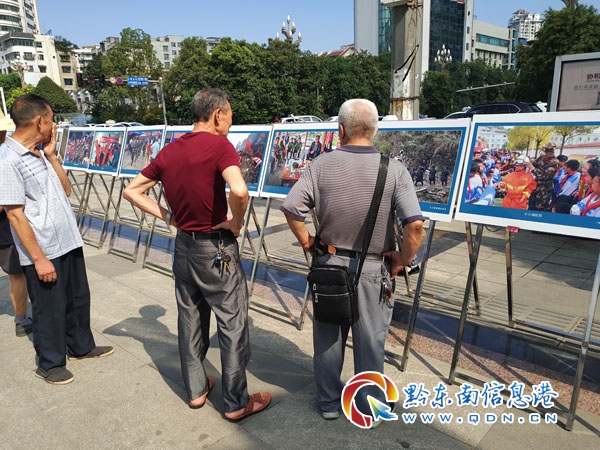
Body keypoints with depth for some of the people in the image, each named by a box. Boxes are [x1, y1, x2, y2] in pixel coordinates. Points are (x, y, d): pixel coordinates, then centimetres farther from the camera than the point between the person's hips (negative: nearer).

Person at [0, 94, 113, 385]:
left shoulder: (40, 152, 7)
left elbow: (66, 190, 11)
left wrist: (51, 155, 0)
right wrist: (39, 258, -18)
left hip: (68, 242, 8)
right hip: (43, 252, -8)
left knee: (79, 298, 21)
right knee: (50, 309, 9)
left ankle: (81, 346, 41)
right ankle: (50, 364, 29)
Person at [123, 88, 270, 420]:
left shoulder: (170, 151, 6)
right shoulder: (220, 145, -15)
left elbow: (132, 191, 11)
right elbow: (239, 190, -33)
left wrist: (167, 217, 7)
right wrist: (237, 223, -15)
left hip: (184, 245, 7)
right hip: (217, 248, -7)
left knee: (190, 320, 18)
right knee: (232, 325, 6)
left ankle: (195, 390, 34)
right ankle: (236, 402, 19)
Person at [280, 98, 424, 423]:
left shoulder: (322, 165, -8)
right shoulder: (394, 170, -12)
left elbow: (291, 208, -13)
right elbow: (415, 224, -21)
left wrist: (307, 243, 2)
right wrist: (402, 261, -6)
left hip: (329, 264, 1)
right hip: (372, 270, -1)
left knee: (328, 336, 19)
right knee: (370, 341, 15)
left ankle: (329, 402, 36)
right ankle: (370, 407, 34)